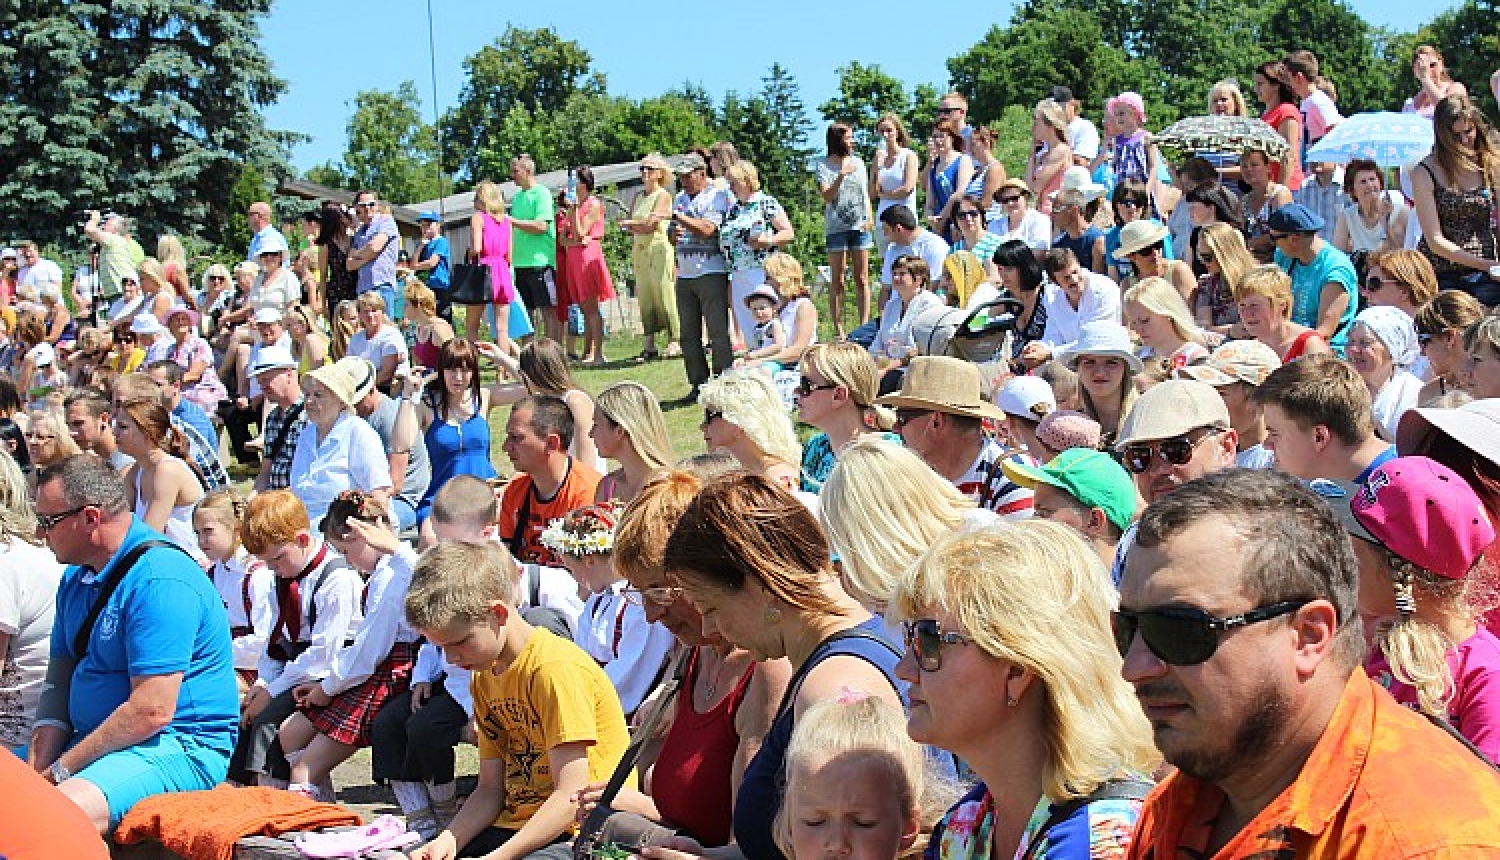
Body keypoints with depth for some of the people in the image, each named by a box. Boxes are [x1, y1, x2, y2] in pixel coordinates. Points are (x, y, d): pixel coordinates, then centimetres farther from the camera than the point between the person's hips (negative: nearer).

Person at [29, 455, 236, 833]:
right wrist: (38, 766, -6)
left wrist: (61, 771, -16)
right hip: (95, 740, 10)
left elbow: (151, 712, -24)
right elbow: (60, 681, 12)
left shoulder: (161, 579, -19)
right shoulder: (77, 577, 13)